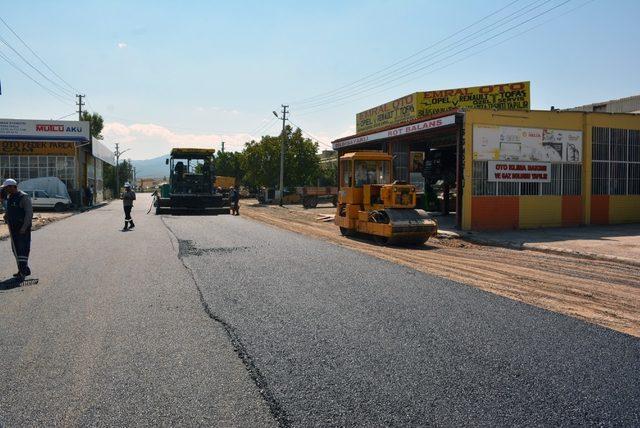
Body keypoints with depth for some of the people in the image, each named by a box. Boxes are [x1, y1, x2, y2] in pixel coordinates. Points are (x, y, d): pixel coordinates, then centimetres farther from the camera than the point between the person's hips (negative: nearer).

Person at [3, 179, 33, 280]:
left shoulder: (24, 197, -13)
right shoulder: (9, 197, 14)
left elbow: (29, 213, -17)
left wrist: (24, 227, -22)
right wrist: (6, 216, 2)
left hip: (23, 228, -9)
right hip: (13, 228, 9)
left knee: (23, 249, -9)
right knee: (16, 249, 12)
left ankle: (23, 272, -9)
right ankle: (25, 269, 20)